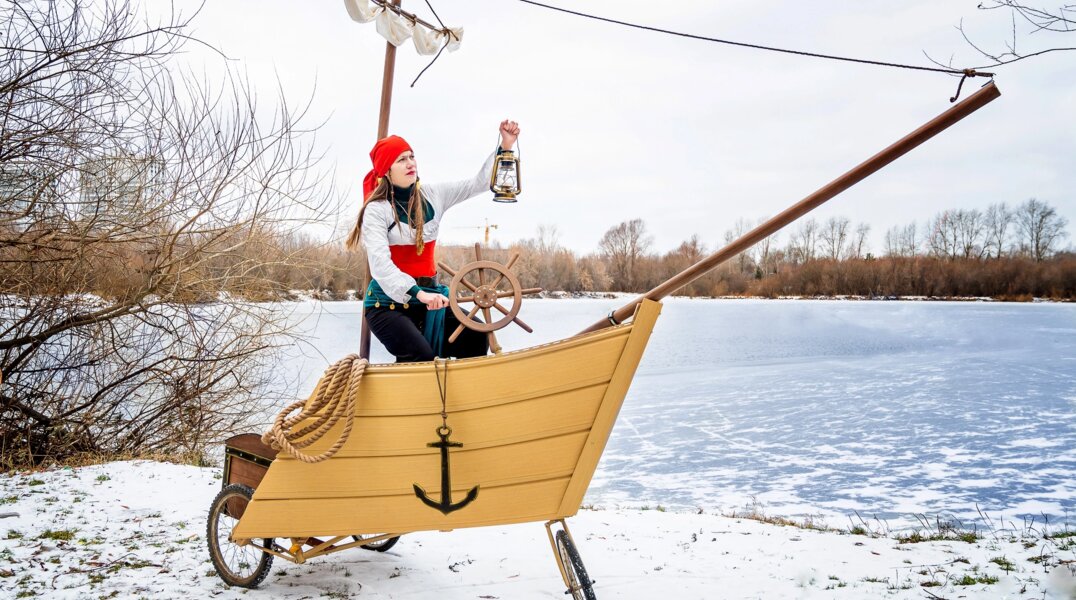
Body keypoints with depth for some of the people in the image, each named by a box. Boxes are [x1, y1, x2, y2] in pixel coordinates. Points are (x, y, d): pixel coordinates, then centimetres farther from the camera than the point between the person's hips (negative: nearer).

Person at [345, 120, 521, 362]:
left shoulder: (432, 196, 7)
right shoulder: (377, 210, -8)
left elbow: (479, 183, 6)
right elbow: (380, 263, -21)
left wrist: (505, 146, -7)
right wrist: (418, 293, -35)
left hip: (428, 294, 5)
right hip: (388, 301, -5)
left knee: (476, 336, -16)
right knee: (422, 356, -28)